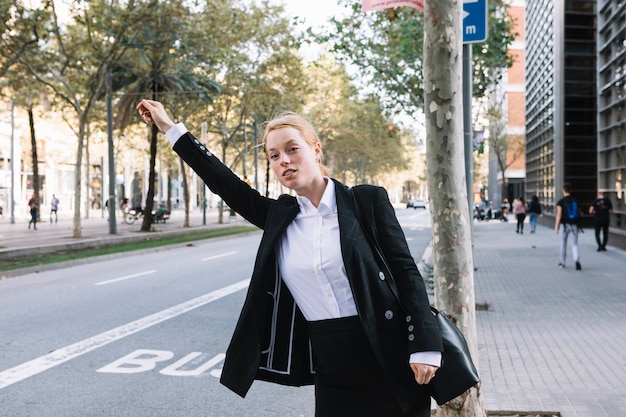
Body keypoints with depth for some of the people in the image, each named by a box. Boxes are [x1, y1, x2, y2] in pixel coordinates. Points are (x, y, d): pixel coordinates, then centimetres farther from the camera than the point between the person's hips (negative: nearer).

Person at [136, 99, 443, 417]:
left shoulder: (367, 201, -5)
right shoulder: (279, 215, 6)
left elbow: (406, 271, -5)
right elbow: (225, 183, 9)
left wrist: (425, 348, -12)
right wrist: (170, 128, 11)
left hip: (387, 362, -3)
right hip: (331, 371, 4)